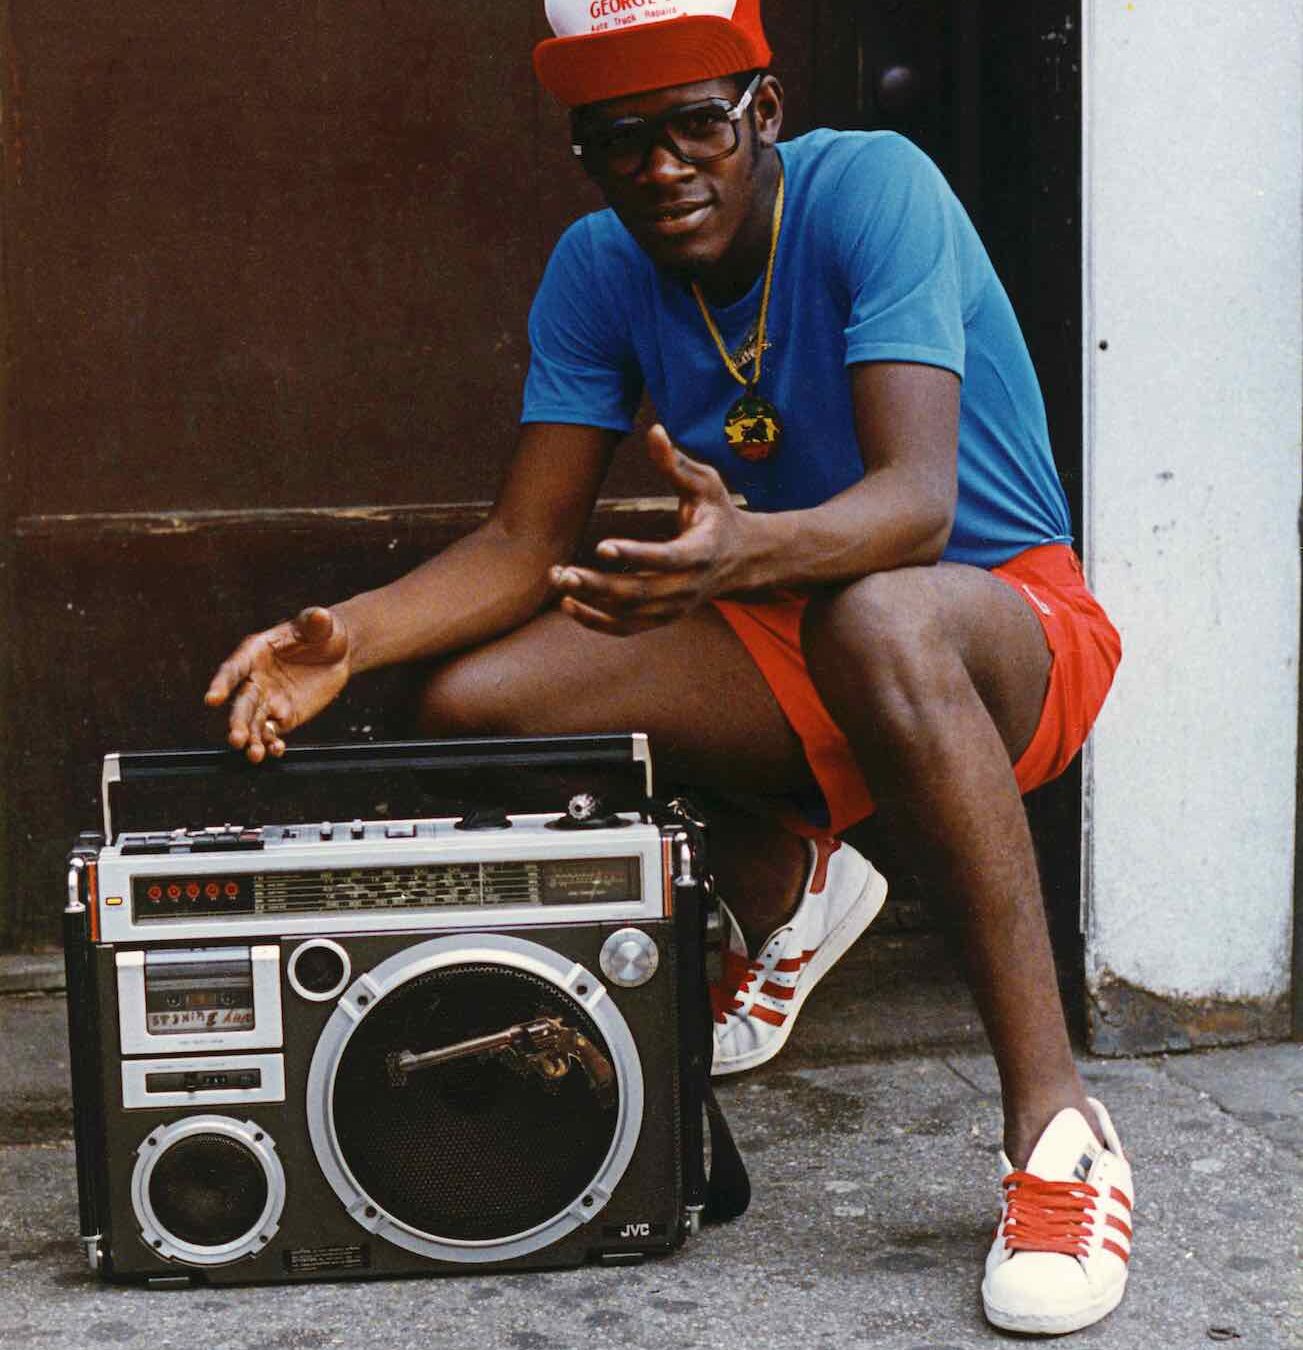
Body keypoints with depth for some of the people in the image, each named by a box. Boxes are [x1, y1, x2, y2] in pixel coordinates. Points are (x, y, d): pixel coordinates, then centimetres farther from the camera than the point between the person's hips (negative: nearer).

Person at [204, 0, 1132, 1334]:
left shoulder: (872, 187, -19)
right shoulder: (599, 268, -3)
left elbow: (917, 501, -33)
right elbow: (522, 546, -5)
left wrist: (741, 552, -53)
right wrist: (349, 635, -23)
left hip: (1010, 624, -5)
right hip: (783, 636, 6)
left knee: (875, 623, -41)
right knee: (471, 702, -13)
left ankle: (1054, 1123, -32)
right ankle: (785, 886, 15)